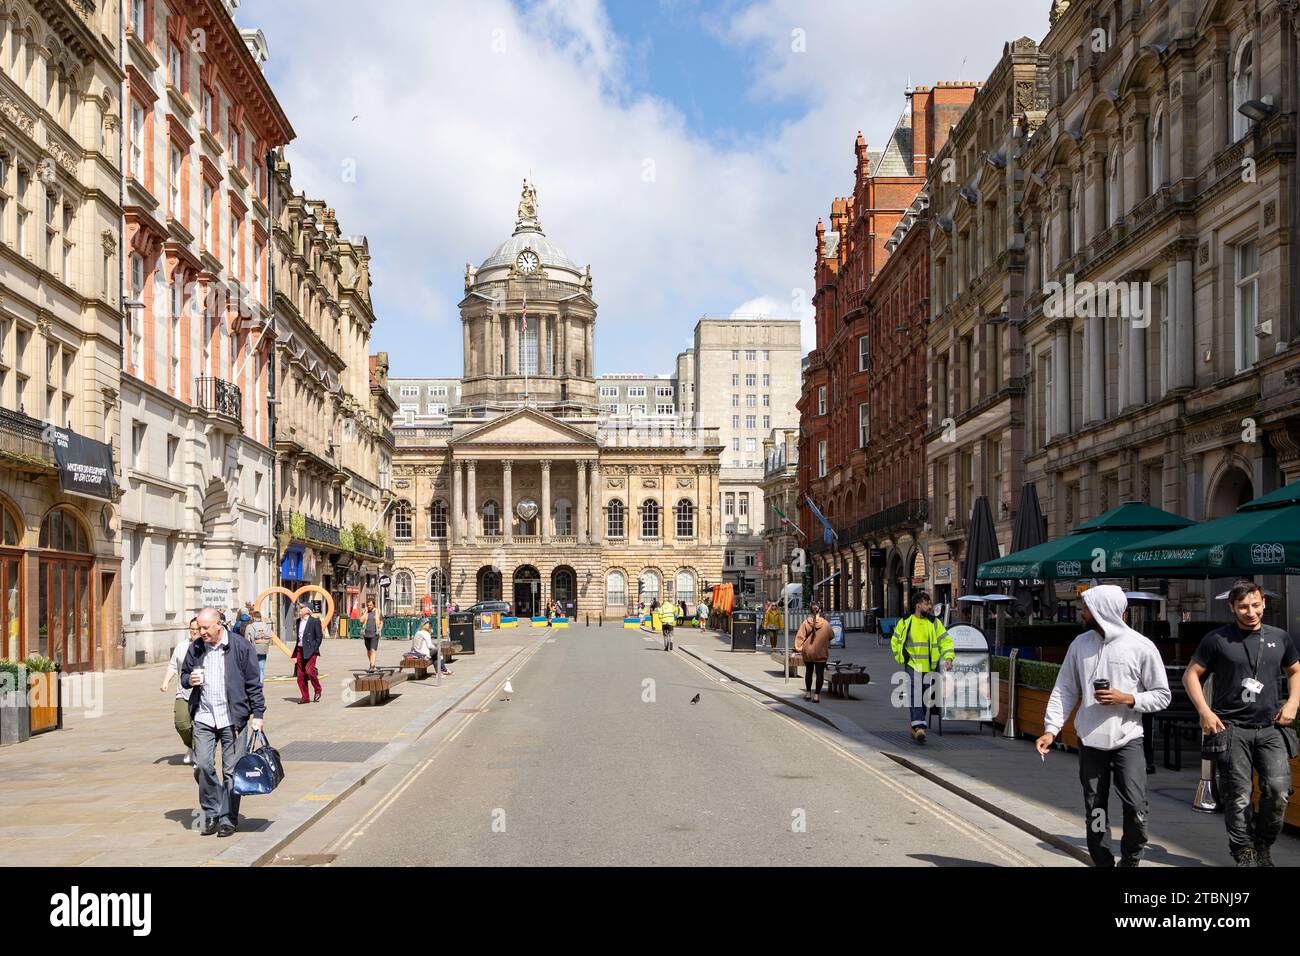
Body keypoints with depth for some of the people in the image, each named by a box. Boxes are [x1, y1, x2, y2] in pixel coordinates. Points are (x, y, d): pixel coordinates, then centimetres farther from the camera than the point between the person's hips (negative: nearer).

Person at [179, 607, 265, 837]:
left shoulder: (240, 648, -3)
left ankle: (228, 819, 11)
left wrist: (257, 714, -3)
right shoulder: (195, 649, 8)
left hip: (232, 718, -3)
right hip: (204, 717, 3)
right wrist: (189, 680, -3)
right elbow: (184, 675, 21)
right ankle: (211, 813, 9)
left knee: (231, 770, 1)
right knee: (203, 765, -8)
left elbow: (253, 684, 1)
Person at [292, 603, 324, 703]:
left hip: (310, 650, -7)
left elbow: (319, 637, -6)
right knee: (300, 674, 3)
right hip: (300, 650, 7)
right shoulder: (299, 621, 14)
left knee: (309, 671, -16)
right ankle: (305, 697, 10)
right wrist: (296, 651, 12)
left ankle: (318, 690, 8)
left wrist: (315, 649, -12)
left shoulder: (315, 621, -6)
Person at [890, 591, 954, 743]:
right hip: (912, 666, -3)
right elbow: (894, 641, 16)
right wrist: (900, 658, 5)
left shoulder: (934, 623, 6)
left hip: (929, 668, 3)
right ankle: (919, 727, -24)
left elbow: (946, 641, 6)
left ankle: (915, 727, 23)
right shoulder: (905, 622, 3)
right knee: (915, 696, -16)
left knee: (924, 699, 10)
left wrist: (948, 658, -10)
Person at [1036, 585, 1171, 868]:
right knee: (1095, 811, 6)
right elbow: (1065, 690, 7)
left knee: (1136, 806, -11)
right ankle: (1102, 862, 19)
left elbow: (1162, 696, 0)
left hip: (1127, 740, -3)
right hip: (1089, 741, 3)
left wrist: (1127, 699, -16)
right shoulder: (1080, 644, 5)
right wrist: (1051, 729, -4)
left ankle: (1130, 860, 12)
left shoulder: (1141, 647, -6)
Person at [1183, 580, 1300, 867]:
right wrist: (1204, 711, -7)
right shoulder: (1217, 639, 0)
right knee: (1238, 797, -1)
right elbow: (1191, 675, 4)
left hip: (1270, 728, 2)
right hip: (1231, 729, -2)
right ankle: (1244, 853, 13)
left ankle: (1263, 845, 12)